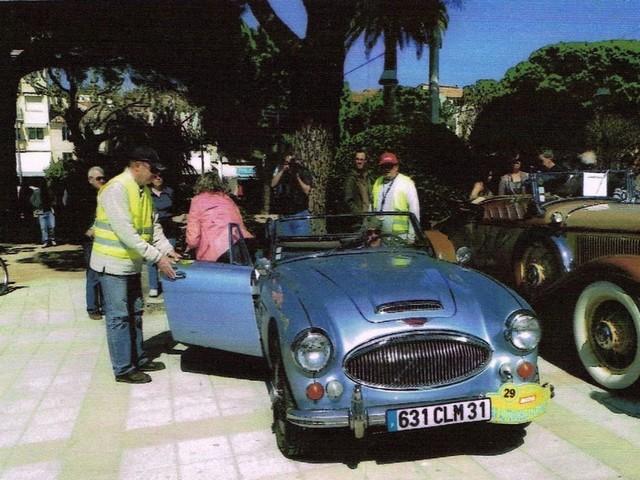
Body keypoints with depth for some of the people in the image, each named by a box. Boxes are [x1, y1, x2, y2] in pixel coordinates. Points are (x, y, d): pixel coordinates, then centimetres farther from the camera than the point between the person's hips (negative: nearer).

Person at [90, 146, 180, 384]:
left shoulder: (143, 190, 8)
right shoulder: (116, 189, -20)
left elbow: (153, 224, 12)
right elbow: (125, 232, -26)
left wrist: (167, 250, -3)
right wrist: (157, 258, -25)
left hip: (132, 264, 9)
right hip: (113, 264, -9)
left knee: (134, 314, 16)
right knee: (119, 318, -1)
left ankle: (138, 359, 28)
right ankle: (123, 369, 8)